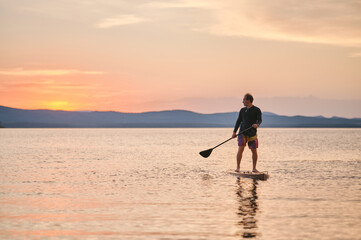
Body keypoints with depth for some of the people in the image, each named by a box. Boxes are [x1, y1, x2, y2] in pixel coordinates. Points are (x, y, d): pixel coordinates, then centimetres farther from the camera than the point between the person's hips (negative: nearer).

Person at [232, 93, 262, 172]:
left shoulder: (256, 110, 0)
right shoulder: (242, 110, 12)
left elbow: (259, 120, -10)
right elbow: (238, 121, 16)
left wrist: (257, 124, -32)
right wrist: (234, 132, 9)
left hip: (252, 133, -2)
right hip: (242, 133, 2)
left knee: (254, 151, 0)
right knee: (240, 149, -10)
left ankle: (254, 168, 12)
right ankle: (238, 167, -4)